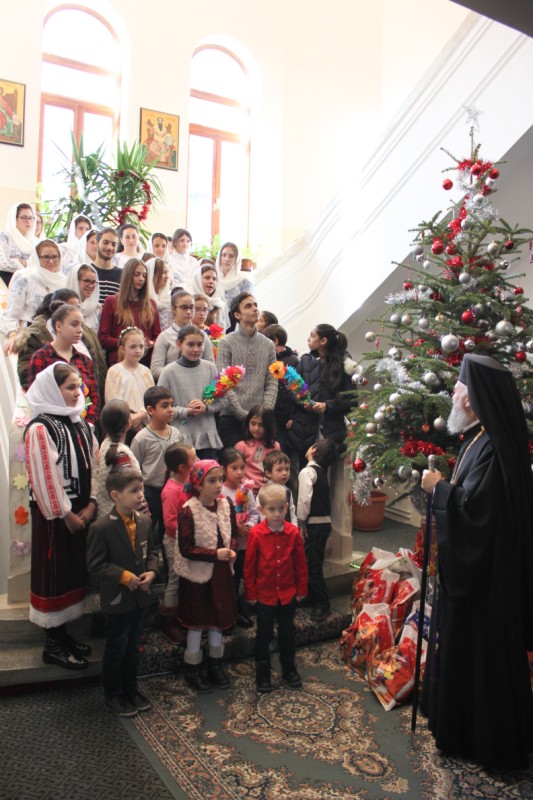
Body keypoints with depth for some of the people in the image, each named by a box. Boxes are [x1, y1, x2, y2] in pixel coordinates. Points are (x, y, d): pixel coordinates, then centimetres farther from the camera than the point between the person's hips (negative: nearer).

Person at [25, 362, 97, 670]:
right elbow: (45, 477, -18)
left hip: (81, 511, 8)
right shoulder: (41, 428, -15)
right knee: (55, 572, 3)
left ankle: (63, 633, 31)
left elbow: (93, 465, 8)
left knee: (74, 571, 15)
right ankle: (53, 645, 18)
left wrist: (91, 504, -2)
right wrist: (65, 514, -15)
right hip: (55, 515, -7)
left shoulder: (80, 424, 9)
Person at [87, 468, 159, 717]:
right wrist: (124, 576, -23)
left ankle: (131, 689, 39)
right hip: (116, 600, -5)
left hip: (140, 596, 6)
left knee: (133, 646, 21)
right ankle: (113, 696, 31)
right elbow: (95, 565, -17)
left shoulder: (144, 521, -3)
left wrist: (152, 571, -10)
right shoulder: (101, 528, -21)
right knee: (115, 649, 11)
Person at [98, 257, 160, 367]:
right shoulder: (111, 302, 8)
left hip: (147, 362, 2)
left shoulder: (150, 303, 16)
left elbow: (158, 335, 16)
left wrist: (151, 344, -6)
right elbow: (102, 338, 3)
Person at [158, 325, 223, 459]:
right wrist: (187, 411, -15)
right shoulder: (169, 371, -5)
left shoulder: (210, 368, 2)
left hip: (207, 436, 3)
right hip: (181, 438, -2)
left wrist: (206, 407, -13)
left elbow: (219, 402, 6)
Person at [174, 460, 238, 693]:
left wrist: (231, 551, -8)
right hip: (197, 576, -5)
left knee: (218, 619, 17)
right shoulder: (188, 512, -20)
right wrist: (215, 554, -25)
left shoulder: (226, 505, -3)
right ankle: (192, 669, 29)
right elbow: (186, 549, -20)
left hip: (221, 573, 5)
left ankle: (215, 664, 37)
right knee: (197, 623, 10)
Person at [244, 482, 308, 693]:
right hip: (264, 594, -2)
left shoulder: (293, 532, -9)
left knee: (287, 633, 18)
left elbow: (300, 563, 0)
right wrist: (250, 593, -5)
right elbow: (249, 565, -8)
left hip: (288, 593, 2)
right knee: (264, 634, 13)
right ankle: (262, 673, 30)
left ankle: (289, 669, 37)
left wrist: (301, 589, 3)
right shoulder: (256, 533, -16)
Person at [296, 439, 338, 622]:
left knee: (312, 564, -2)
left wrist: (301, 522, -14)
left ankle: (322, 603, 4)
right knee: (314, 562, 18)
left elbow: (305, 499, -22)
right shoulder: (322, 471, 12)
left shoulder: (307, 471, -14)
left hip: (314, 524, -9)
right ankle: (314, 596, 28)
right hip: (324, 522, 9)